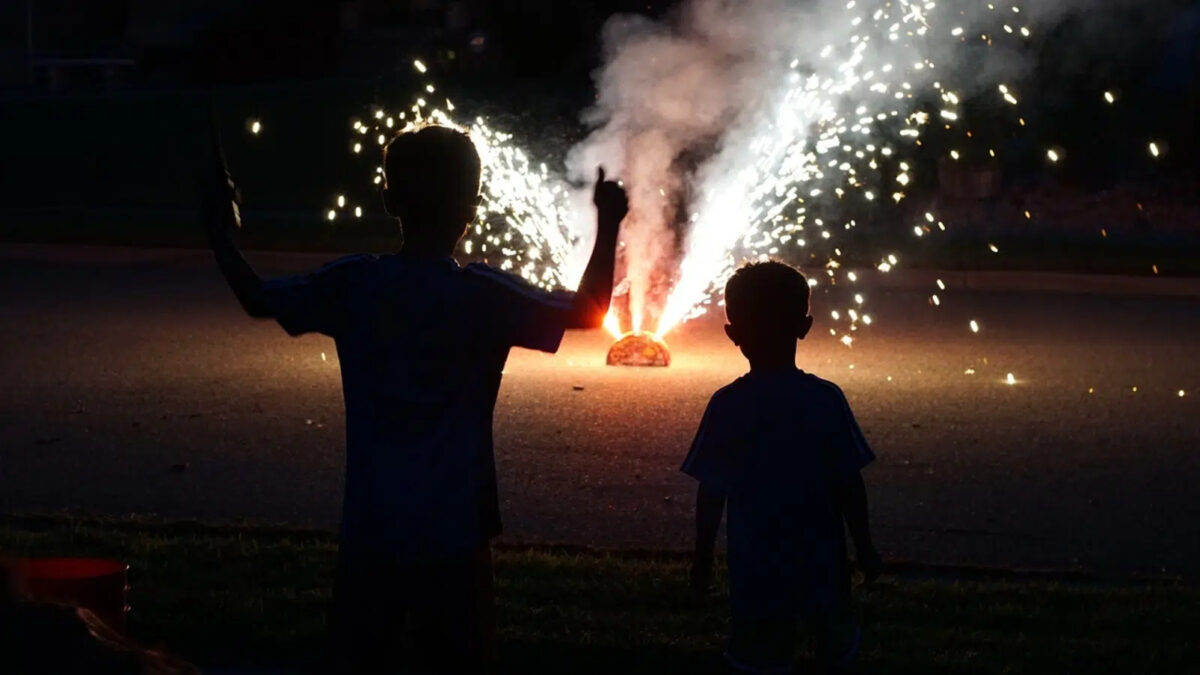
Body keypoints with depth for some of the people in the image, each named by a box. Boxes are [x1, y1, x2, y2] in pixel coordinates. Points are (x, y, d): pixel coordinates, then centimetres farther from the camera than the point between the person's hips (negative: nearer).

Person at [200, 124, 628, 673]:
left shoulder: (352, 285, -4)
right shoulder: (481, 295, -12)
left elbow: (258, 299, 10)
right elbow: (590, 313, -3)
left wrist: (220, 233, 24)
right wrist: (607, 226, 7)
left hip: (369, 531, 3)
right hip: (452, 533, -3)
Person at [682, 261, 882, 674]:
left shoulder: (726, 407, -11)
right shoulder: (826, 400, -11)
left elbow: (710, 493, -7)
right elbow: (849, 485, -7)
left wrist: (703, 558, 6)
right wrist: (864, 548, 5)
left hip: (756, 567, 0)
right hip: (820, 561, 1)